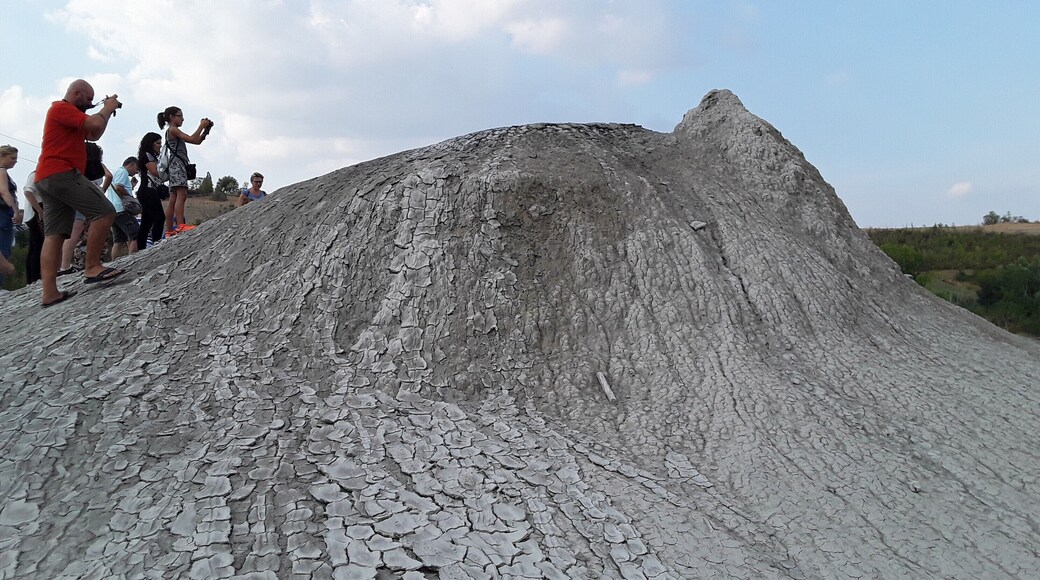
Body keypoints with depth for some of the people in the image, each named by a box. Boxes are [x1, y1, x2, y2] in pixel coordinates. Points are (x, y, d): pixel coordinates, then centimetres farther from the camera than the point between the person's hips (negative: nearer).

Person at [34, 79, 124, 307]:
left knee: (53, 234, 0)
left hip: (47, 179, 10)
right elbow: (94, 124, -16)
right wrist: (107, 109, 2)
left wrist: (106, 111, 19)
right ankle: (92, 267, -16)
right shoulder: (61, 108, -3)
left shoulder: (68, 113, 28)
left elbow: (93, 135, 28)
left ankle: (49, 293, -6)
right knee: (105, 212, -13)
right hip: (61, 174, -10)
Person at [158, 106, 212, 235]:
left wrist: (206, 130, 14)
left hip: (176, 166, 10)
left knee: (173, 199, 4)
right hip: (177, 164, -10)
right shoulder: (173, 130, -1)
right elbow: (193, 139, -13)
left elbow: (198, 141, 23)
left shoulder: (174, 131, 26)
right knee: (181, 195, -21)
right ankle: (181, 226, -33)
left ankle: (169, 231, 2)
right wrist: (201, 125, -3)